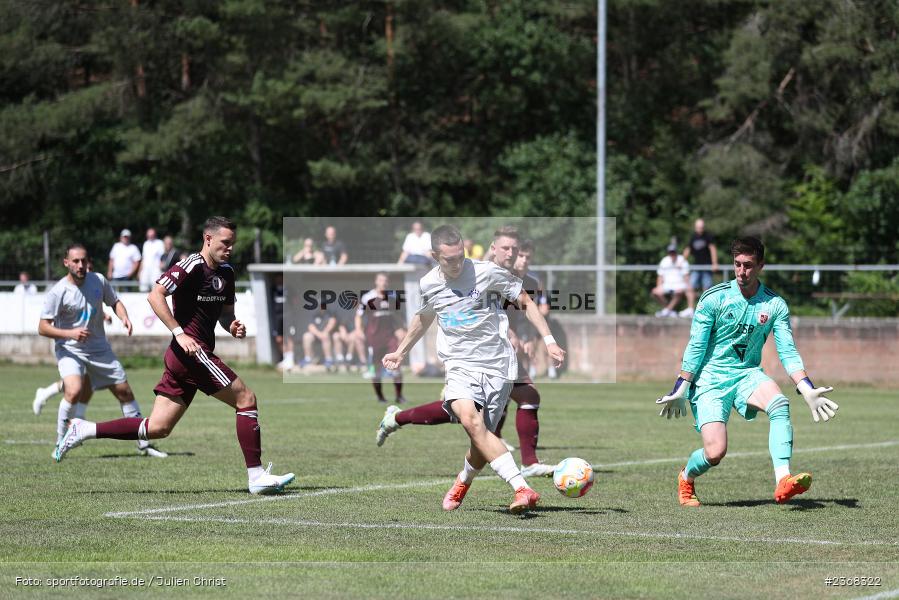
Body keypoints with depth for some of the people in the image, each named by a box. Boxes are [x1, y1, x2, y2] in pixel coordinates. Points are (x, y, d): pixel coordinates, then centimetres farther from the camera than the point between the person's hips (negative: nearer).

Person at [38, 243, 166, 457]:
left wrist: (124, 317, -8)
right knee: (74, 391, -29)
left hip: (99, 349, 5)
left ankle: (144, 444, 21)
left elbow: (115, 302, 13)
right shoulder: (57, 292, -16)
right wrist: (70, 333, -29)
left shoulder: (98, 281, -4)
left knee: (125, 392, 7)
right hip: (70, 351, -5)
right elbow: (43, 328, -15)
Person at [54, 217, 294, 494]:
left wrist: (233, 326, 4)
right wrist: (179, 333, -24)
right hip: (192, 350, -9)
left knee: (157, 428, 6)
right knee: (246, 399, -7)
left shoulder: (225, 272, 17)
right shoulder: (192, 266, -11)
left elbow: (225, 312, 27)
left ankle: (83, 430, 10)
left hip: (181, 357, 9)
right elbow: (155, 296, -19)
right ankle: (256, 476, -5)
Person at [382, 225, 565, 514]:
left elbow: (526, 302, 3)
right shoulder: (428, 285, 5)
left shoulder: (487, 273, -6)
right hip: (460, 367, 1)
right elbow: (424, 318, 27)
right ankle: (522, 489, -37)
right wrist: (401, 352, 35)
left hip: (497, 366, -1)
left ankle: (462, 482, 31)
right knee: (471, 421, -28)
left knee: (481, 440, -6)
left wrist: (548, 340, -6)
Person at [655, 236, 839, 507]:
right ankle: (686, 477, 20)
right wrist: (680, 391, -5)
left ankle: (783, 481, -41)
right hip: (710, 379, -2)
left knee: (779, 403, -32)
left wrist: (807, 390, -16)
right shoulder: (714, 298, -6)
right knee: (715, 452, -17)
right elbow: (695, 347, -3)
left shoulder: (775, 305, 0)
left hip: (747, 374, 2)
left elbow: (787, 352, -2)